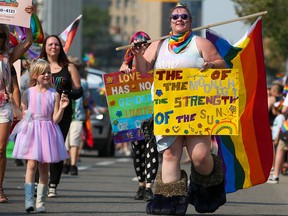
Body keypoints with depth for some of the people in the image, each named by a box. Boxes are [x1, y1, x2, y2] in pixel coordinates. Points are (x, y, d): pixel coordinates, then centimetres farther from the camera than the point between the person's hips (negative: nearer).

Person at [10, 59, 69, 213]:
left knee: (44, 167, 5)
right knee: (32, 164, -12)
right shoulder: (28, 93, 3)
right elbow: (22, 115, 5)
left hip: (47, 132, 1)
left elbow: (55, 119, -2)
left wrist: (61, 108, -16)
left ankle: (40, 202, 11)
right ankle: (29, 200, -16)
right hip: (31, 130, -1)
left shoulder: (54, 94, 2)